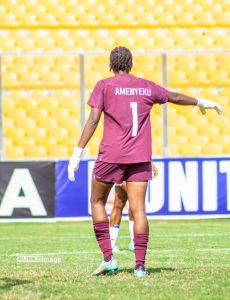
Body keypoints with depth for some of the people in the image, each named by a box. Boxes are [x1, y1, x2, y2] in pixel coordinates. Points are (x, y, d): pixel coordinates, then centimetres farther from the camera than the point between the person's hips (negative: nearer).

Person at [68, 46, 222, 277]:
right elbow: (175, 97, 23)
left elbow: (93, 120, -8)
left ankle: (108, 258, 3)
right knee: (138, 209, 1)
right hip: (140, 157, 3)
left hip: (111, 155, -3)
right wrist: (201, 103, 41)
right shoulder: (146, 87, 10)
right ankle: (140, 265, -4)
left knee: (97, 202, 12)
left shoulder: (104, 86, 0)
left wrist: (77, 153, -9)